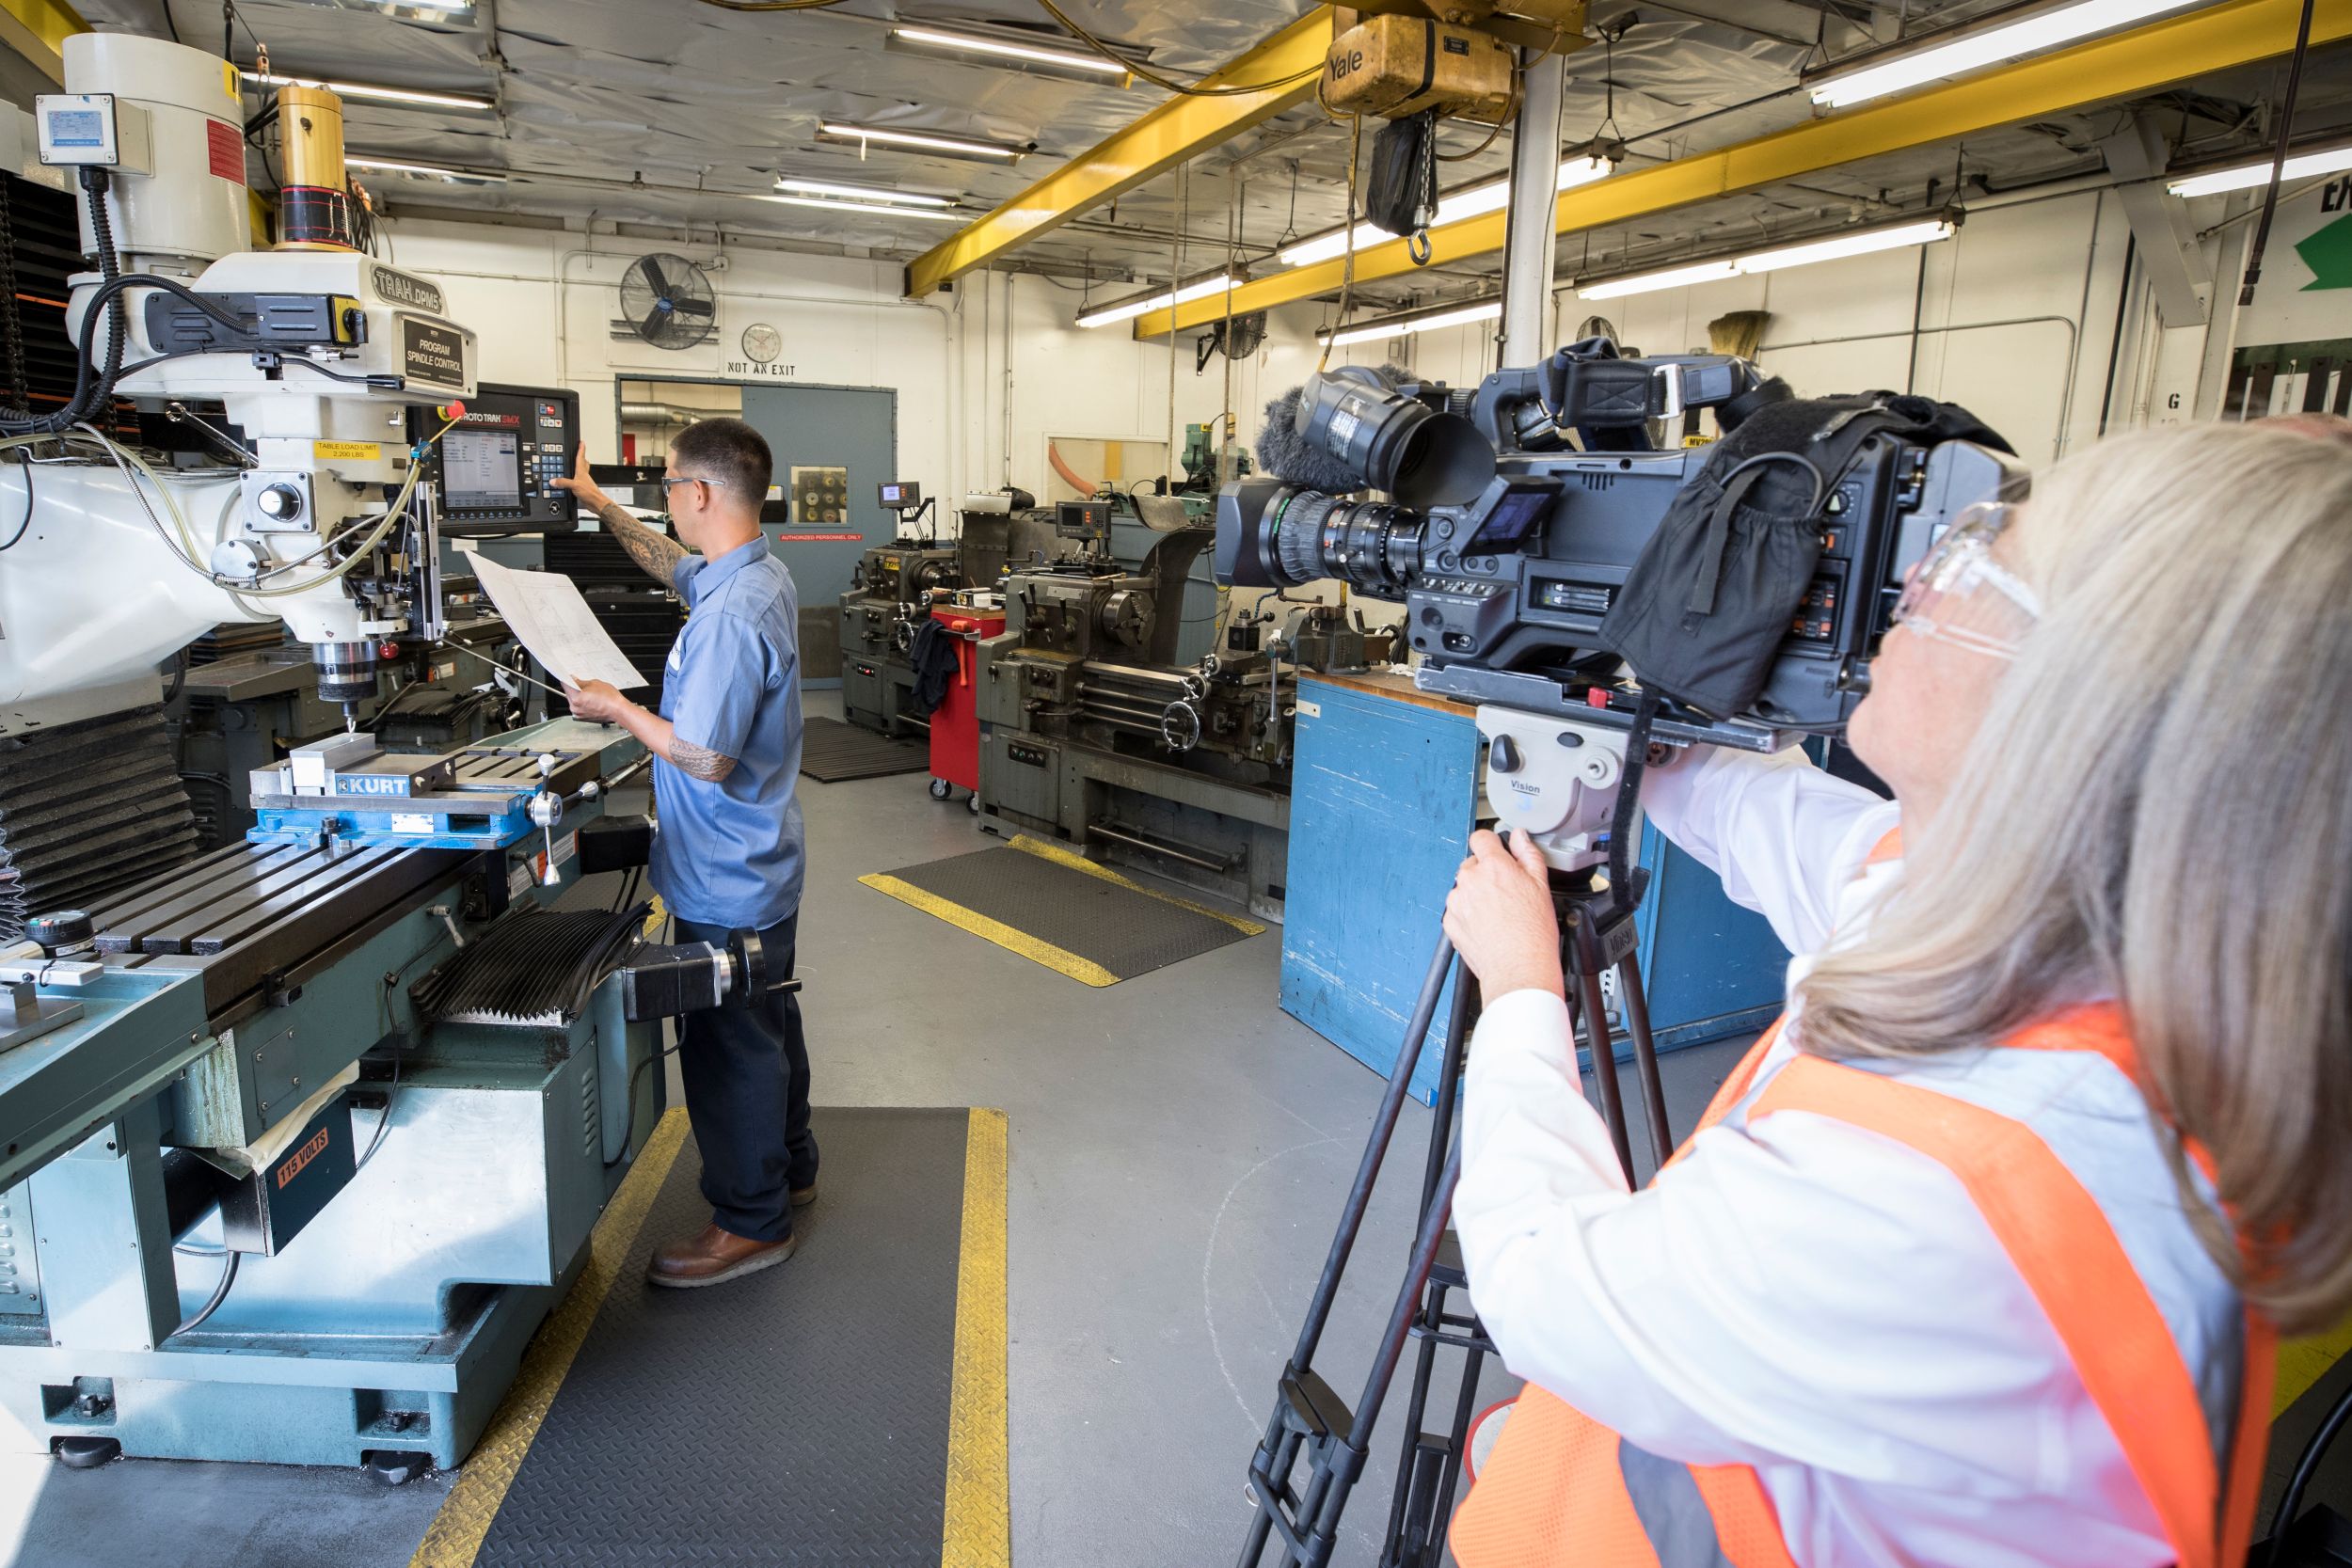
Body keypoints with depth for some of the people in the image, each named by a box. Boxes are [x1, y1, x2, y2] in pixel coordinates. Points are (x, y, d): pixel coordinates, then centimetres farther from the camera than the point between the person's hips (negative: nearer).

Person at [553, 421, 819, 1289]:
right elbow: (675, 564, 25)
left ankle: (751, 1222, 21)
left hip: (726, 882, -10)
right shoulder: (760, 574, 3)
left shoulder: (728, 616, -28)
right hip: (760, 861, 10)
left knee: (729, 1046, 5)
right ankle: (788, 1167, 41)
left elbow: (705, 757, -28)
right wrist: (600, 505, 28)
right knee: (768, 1019, 23)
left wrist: (618, 709, -14)